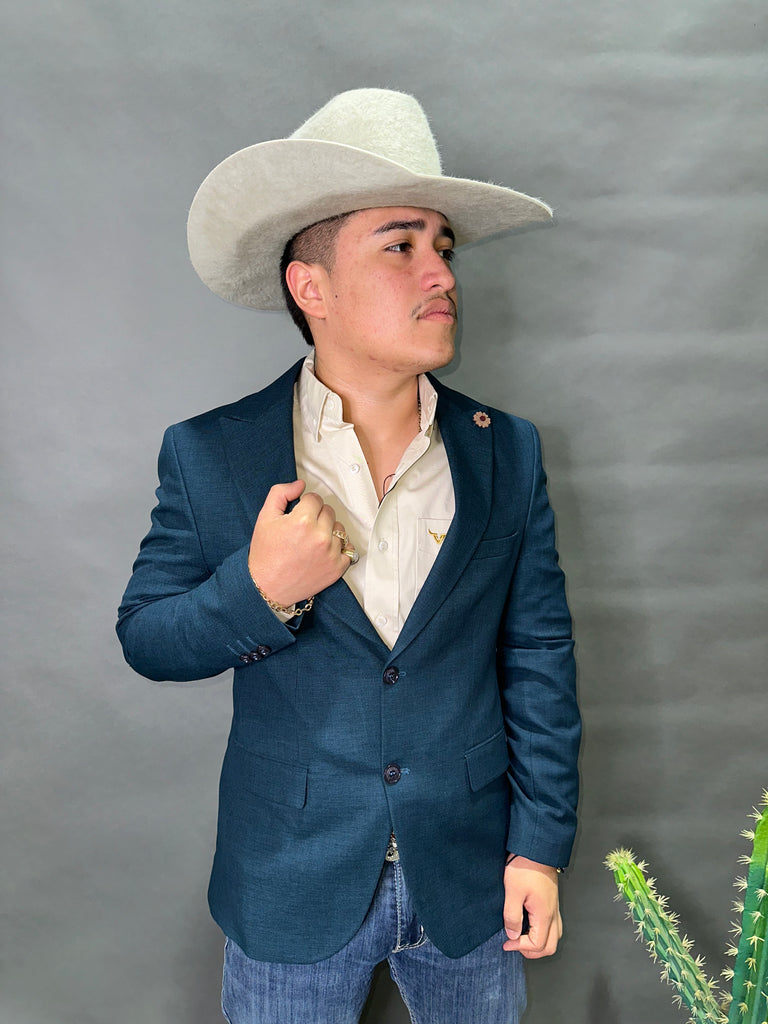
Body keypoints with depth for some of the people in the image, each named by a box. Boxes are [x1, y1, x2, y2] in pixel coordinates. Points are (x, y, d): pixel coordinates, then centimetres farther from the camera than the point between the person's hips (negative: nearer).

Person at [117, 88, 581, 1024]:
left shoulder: (508, 453, -7)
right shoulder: (208, 457, -12)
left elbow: (539, 654, -3)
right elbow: (144, 638, -6)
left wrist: (540, 844, -2)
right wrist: (258, 590, -25)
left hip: (470, 882, 2)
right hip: (291, 891, -1)